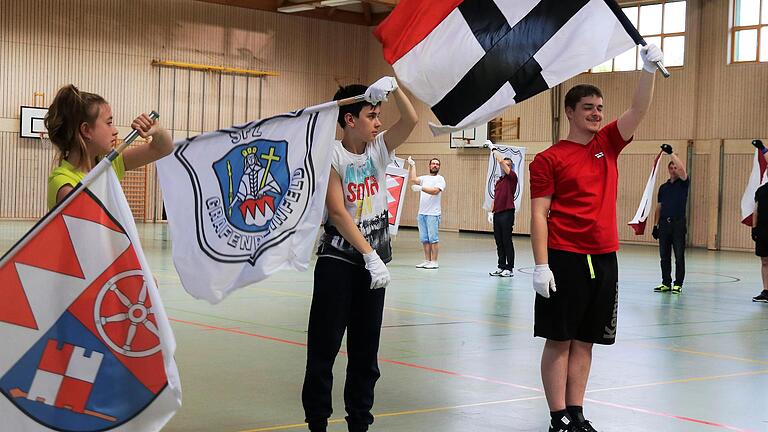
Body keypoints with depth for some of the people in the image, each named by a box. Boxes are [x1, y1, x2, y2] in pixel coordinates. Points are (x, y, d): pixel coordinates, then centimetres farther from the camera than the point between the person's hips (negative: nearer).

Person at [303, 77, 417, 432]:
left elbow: (411, 120, -8)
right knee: (324, 345, -2)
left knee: (366, 347, 11)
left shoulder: (378, 149, 5)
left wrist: (393, 86, -22)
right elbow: (338, 212, -17)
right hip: (338, 260, -5)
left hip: (373, 259, 5)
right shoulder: (332, 155, -10)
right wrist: (370, 255, -22)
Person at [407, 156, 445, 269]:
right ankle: (427, 261, 15)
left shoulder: (440, 179, 0)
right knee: (424, 239, 8)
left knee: (433, 238, -5)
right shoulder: (424, 178, 16)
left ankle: (434, 262, -2)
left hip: (433, 214, -6)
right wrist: (412, 165, -3)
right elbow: (413, 179, -1)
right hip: (421, 213, 6)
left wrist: (421, 188, -23)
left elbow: (435, 191, -16)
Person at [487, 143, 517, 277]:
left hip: (507, 213, -8)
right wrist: (491, 211, 12)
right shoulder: (498, 182, 19)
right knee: (499, 242, 9)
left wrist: (494, 149, -5)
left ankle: (510, 269, 0)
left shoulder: (512, 178, -4)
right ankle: (501, 267, 15)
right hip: (497, 214, 8)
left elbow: (501, 161, -14)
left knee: (507, 242, -5)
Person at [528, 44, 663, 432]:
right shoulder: (549, 159, -3)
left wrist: (649, 69, -14)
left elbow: (639, 110, 2)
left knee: (584, 341, 10)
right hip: (565, 259, -5)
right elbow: (539, 215, -7)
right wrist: (541, 265, -15)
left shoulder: (607, 145, 11)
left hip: (604, 258, 5)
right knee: (559, 339, -1)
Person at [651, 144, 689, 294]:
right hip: (664, 224, 4)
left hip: (678, 224, -4)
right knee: (664, 256, 7)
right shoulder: (663, 187, 14)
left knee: (679, 256, -2)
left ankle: (678, 284, 3)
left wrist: (671, 153, -17)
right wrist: (655, 225, 10)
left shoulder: (683, 184, 1)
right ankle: (666, 283, 14)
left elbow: (682, 168, -18)